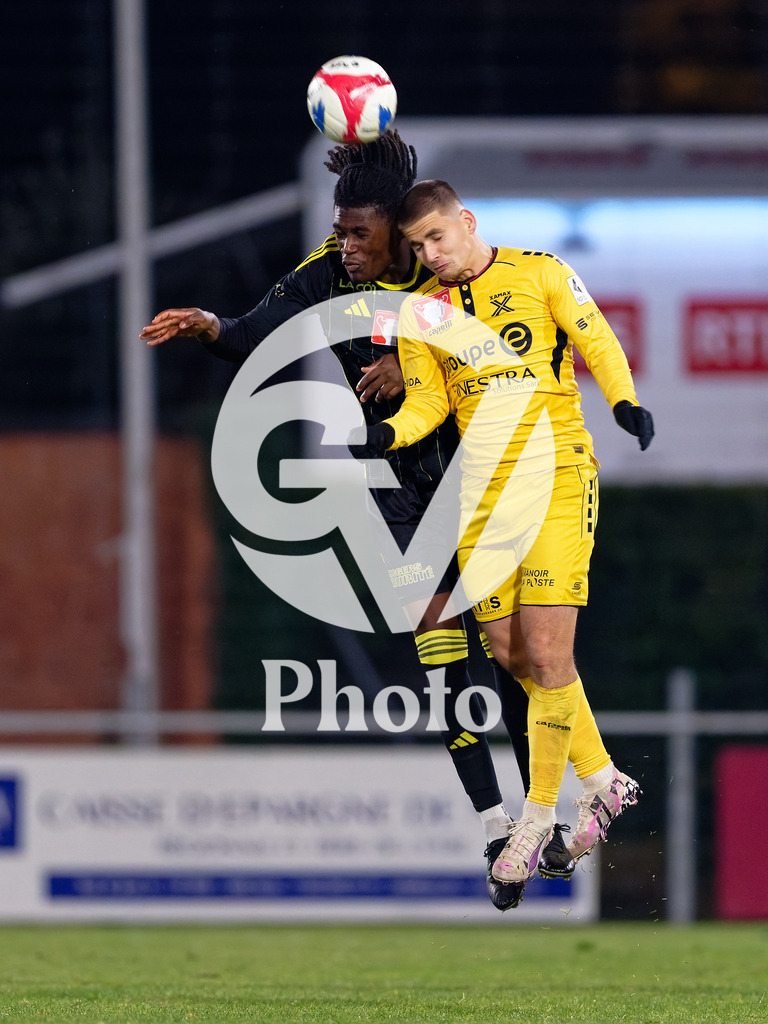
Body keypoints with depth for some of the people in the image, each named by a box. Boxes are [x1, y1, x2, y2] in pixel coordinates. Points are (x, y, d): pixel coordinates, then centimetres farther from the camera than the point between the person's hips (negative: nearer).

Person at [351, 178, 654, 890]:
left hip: (555, 479, -5)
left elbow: (598, 343, 3)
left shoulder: (540, 273, 1)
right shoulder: (421, 311, 11)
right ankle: (604, 784, 23)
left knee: (545, 653, -11)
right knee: (512, 655, 4)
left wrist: (625, 402, -14)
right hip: (481, 495, 5)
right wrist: (386, 435, -9)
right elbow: (427, 401, 10)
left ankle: (538, 819, 0)